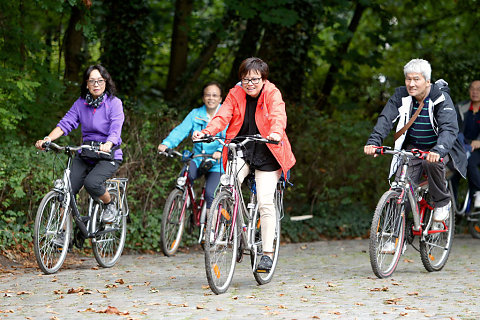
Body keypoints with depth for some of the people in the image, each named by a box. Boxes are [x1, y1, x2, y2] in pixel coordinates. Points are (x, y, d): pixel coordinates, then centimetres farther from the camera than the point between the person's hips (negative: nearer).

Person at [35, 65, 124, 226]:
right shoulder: (80, 103, 5)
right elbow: (66, 123, -3)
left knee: (91, 182, -30)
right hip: (85, 154, 4)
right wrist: (48, 139, -22)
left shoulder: (114, 103, -7)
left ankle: (110, 205, 0)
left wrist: (108, 144, -42)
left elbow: (116, 129, -20)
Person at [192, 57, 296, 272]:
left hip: (266, 151, -2)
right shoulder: (235, 95, 0)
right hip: (239, 148, 2)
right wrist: (206, 132, -33)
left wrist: (276, 132, -48)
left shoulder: (272, 94, -8)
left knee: (265, 201, -9)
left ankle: (267, 253, -1)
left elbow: (278, 116, -25)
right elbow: (222, 116, -13)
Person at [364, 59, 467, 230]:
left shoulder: (441, 98, -19)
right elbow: (386, 118, -18)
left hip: (438, 147, -3)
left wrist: (438, 150, -51)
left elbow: (449, 128, -32)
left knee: (431, 163, -36)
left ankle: (442, 202, -11)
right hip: (412, 148, 3)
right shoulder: (401, 95, -8)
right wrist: (373, 142, -37)